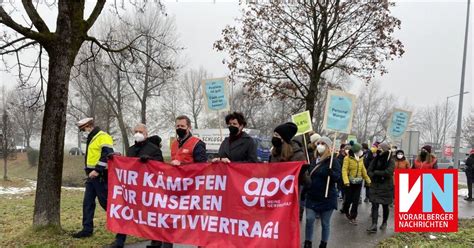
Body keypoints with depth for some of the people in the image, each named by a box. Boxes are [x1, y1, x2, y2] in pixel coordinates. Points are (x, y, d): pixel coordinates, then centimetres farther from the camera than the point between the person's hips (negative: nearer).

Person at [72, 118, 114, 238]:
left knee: (105, 201, -3)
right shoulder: (91, 139, 19)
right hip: (92, 176, 10)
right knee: (88, 203, 8)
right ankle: (87, 229, 14)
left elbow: (107, 155, -23)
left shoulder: (103, 137, -12)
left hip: (100, 176, -10)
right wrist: (89, 170, 17)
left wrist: (97, 170, -25)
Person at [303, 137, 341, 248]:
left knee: (325, 223, 6)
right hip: (312, 196, 4)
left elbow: (337, 177, -19)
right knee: (309, 220, -1)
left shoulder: (333, 161, -7)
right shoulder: (313, 160, 9)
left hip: (327, 197, -4)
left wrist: (331, 172, -37)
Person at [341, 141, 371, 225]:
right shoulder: (347, 158, -12)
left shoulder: (361, 158, 7)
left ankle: (353, 217, 11)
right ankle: (345, 210, 33)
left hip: (358, 182, 5)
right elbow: (344, 170, -18)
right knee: (349, 199, 3)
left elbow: (363, 170, 16)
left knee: (356, 200, 3)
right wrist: (346, 181, -29)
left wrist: (368, 180, 16)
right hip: (350, 182, -5)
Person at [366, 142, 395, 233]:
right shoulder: (376, 159, 5)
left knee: (385, 206, 10)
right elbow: (369, 171, 2)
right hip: (375, 186, 3)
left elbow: (388, 172, -22)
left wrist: (376, 172, -13)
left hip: (386, 187, -3)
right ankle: (374, 225, -9)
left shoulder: (391, 161, -7)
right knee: (374, 205, -6)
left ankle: (384, 223, 29)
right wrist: (379, 175, -15)